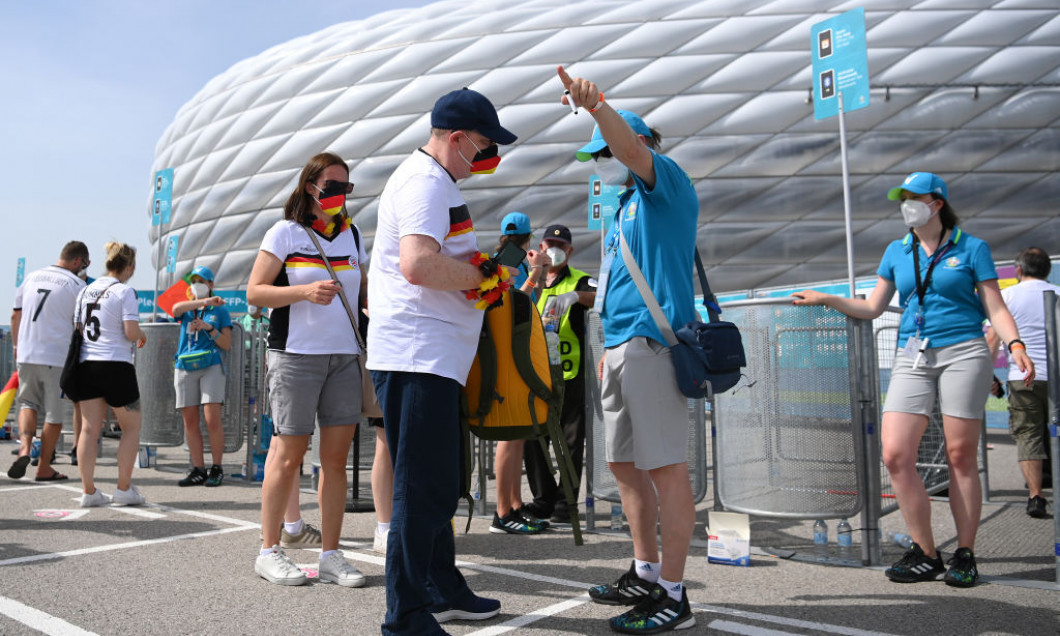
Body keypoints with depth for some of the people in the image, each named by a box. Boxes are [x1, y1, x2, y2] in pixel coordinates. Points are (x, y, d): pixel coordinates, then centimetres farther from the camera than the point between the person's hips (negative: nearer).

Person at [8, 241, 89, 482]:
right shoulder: (76, 285, -6)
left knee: (28, 402, 21)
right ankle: (44, 468, 15)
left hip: (26, 355, 5)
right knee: (54, 414, 7)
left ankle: (24, 448, -3)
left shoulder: (31, 277, 11)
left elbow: (15, 315, 17)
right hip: (58, 357, -5)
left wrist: (17, 346, 27)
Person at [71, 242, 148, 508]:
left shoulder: (86, 291, 12)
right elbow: (131, 333, -15)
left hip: (86, 364, 6)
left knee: (90, 428, 6)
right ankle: (124, 489, 6)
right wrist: (142, 336, 7)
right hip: (116, 366, -6)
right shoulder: (125, 291, -9)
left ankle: (88, 491, 7)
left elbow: (77, 329, 14)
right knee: (131, 427, 7)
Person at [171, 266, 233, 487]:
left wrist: (209, 328, -9)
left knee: (212, 419, -12)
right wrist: (206, 301, -22)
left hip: (211, 366, -3)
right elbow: (176, 308, -11)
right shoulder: (186, 309, 16)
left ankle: (217, 469, -3)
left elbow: (226, 345, 6)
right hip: (185, 367, 3)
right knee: (190, 421, 1)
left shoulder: (220, 310, 11)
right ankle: (198, 470, 6)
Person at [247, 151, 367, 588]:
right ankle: (269, 551, 13)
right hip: (295, 355, -5)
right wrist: (306, 291, -19)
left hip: (344, 356, 5)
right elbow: (254, 292, -5)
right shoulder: (285, 233, 1)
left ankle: (331, 555, 10)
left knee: (336, 457, 3)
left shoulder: (351, 235, 16)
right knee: (289, 454, -1)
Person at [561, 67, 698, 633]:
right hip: (621, 346, 10)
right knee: (625, 464, 13)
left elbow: (633, 148, -23)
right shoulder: (627, 205, 25)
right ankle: (646, 574, 25)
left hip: (652, 341, -10)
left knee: (665, 467, -7)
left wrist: (595, 103, -37)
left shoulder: (667, 184, 0)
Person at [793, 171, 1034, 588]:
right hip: (912, 358, 4)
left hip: (963, 351, -3)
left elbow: (995, 308, 2)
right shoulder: (896, 252, 15)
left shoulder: (971, 248, 5)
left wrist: (1016, 345, -14)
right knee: (895, 455, -8)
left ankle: (965, 556, 12)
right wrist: (826, 299, 7)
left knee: (961, 456, -2)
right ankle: (924, 555, 4)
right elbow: (872, 308, 17)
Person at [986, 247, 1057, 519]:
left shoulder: (1008, 295, 3)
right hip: (1055, 376, 2)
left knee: (1028, 436, 2)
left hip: (1023, 376, -2)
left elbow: (993, 337, 0)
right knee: (1053, 436, 12)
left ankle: (1035, 497, -5)